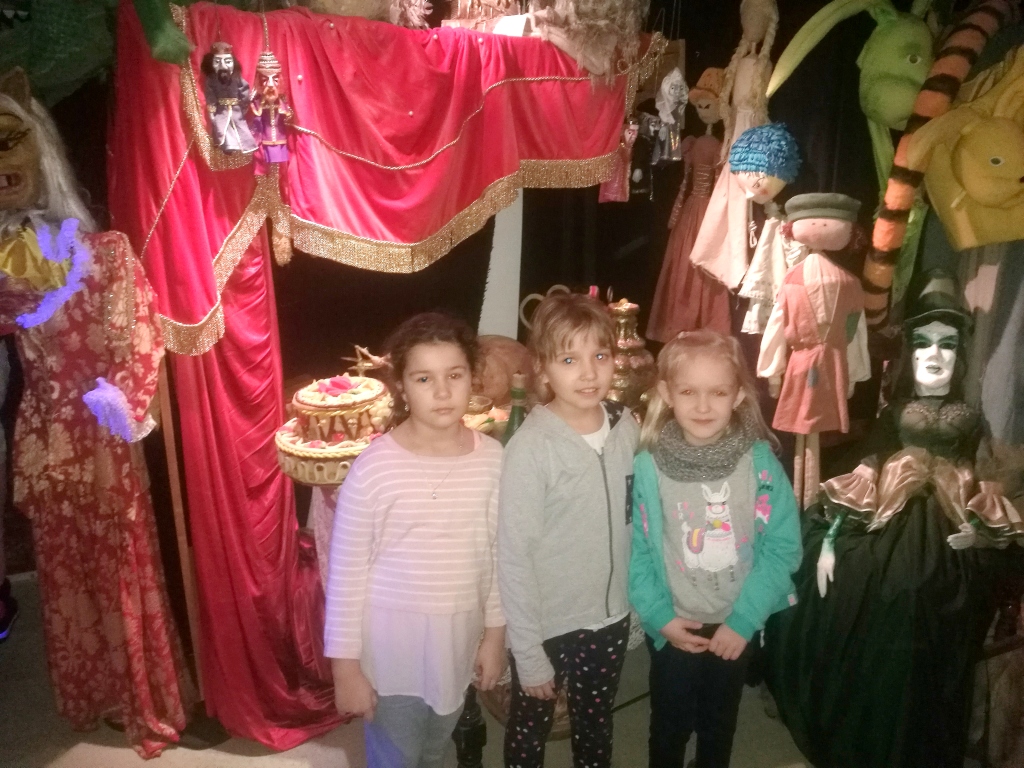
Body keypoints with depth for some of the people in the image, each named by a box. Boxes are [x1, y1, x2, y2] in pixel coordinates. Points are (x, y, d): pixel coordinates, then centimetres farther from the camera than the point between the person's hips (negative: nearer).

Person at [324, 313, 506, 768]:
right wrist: (345, 664, -8)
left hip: (459, 634, 4)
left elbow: (496, 554, 3)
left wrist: (495, 632, 7)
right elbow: (346, 572, -12)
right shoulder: (374, 467, -19)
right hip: (392, 637, -4)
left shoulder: (492, 459, -8)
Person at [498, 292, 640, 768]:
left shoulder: (627, 428, -7)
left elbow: (637, 524, 4)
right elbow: (513, 555, -17)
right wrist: (528, 651, -13)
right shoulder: (531, 448, -22)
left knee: (596, 730, 26)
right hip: (547, 625, -4)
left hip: (611, 618, 4)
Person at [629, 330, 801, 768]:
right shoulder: (646, 467, -15)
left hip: (736, 627, 1)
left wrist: (744, 620, -14)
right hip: (673, 629, -1)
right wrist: (660, 617, -14)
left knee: (719, 726, 23)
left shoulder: (760, 461, -13)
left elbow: (782, 545, -12)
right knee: (669, 727, 18)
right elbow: (634, 550, -11)